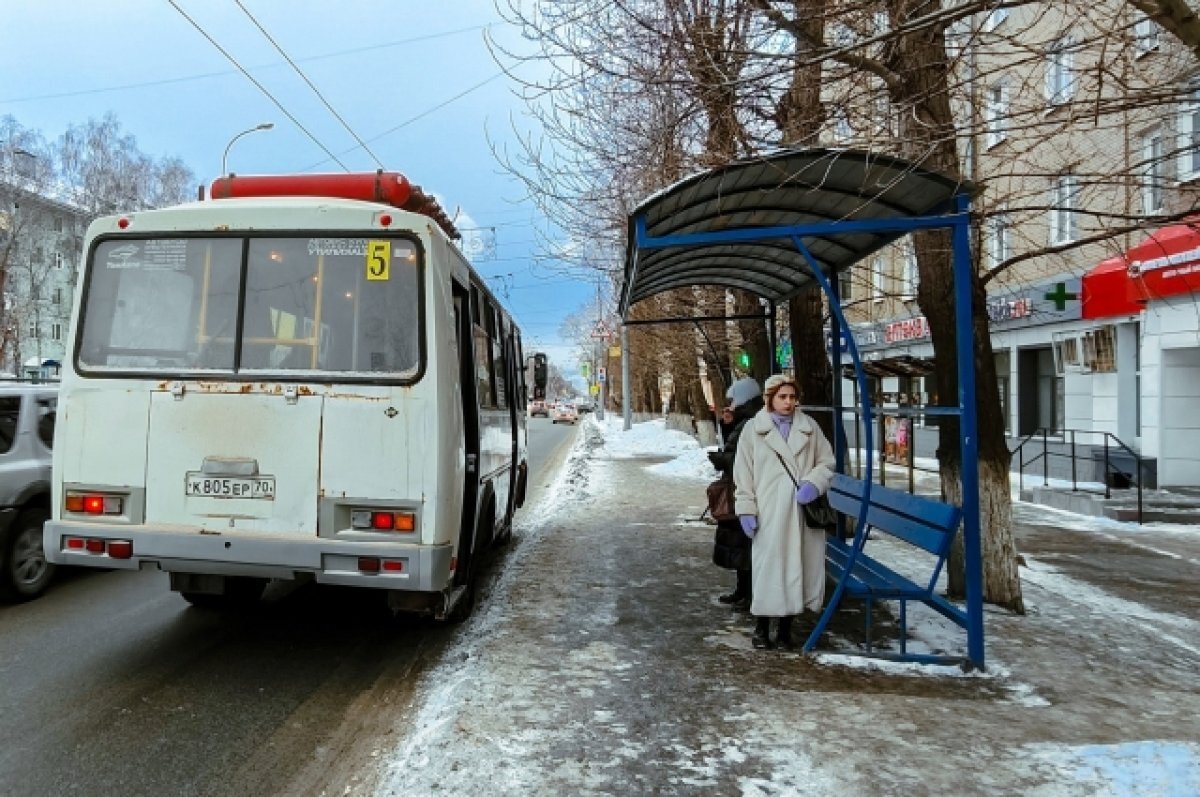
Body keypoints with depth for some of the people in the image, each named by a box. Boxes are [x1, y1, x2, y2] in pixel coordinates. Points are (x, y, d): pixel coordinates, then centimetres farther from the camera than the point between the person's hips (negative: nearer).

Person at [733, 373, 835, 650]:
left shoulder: (809, 427, 8)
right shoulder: (753, 429, 2)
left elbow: (826, 461, 10)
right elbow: (743, 472, 2)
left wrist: (814, 483, -9)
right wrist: (746, 509, -4)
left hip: (803, 511, 3)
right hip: (769, 513, -2)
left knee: (797, 568, 6)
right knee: (768, 567, -1)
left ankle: (785, 629, 21)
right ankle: (761, 628, 16)